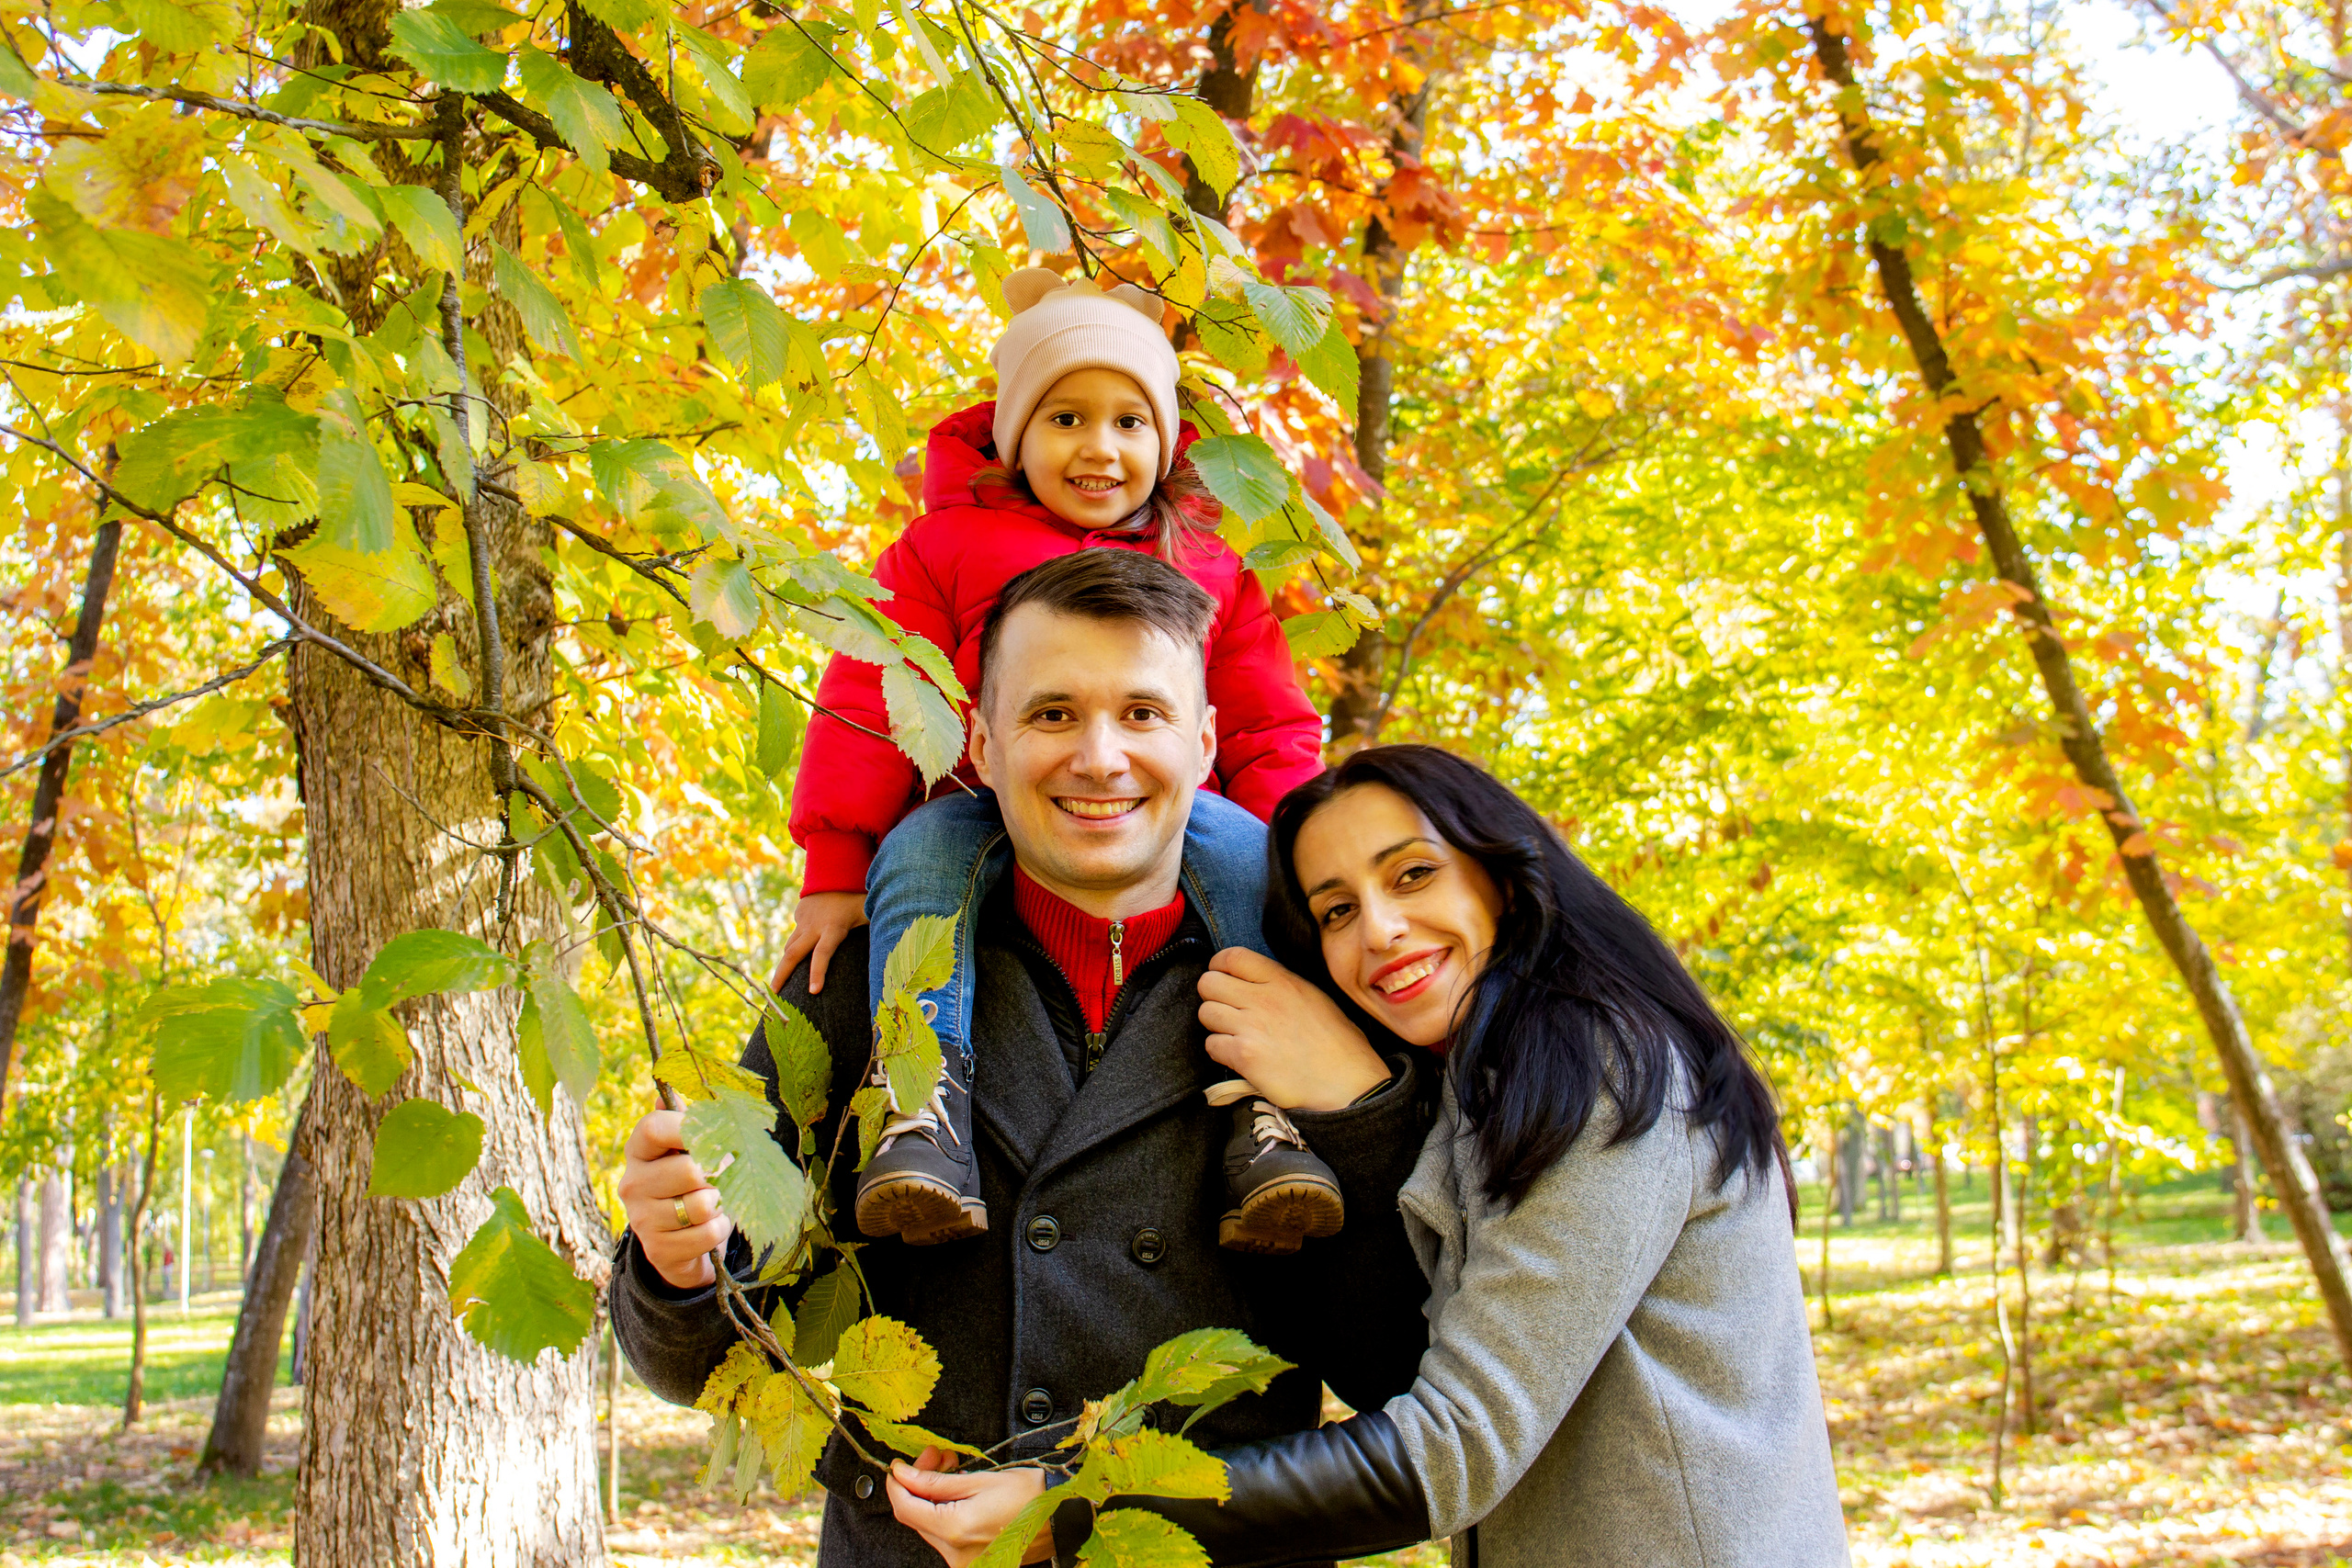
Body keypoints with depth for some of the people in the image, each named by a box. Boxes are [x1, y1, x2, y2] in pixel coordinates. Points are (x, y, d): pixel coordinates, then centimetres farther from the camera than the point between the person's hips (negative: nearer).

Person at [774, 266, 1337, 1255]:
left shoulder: (1210, 573, 19)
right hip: (988, 816, -1)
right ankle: (927, 1095, -43)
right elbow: (867, 708, 3)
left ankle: (1261, 1106, -38)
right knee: (920, 845, -34)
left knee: (1249, 854, -30)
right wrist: (834, 875, -7)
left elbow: (1271, 736, 15)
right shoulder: (944, 548, 11)